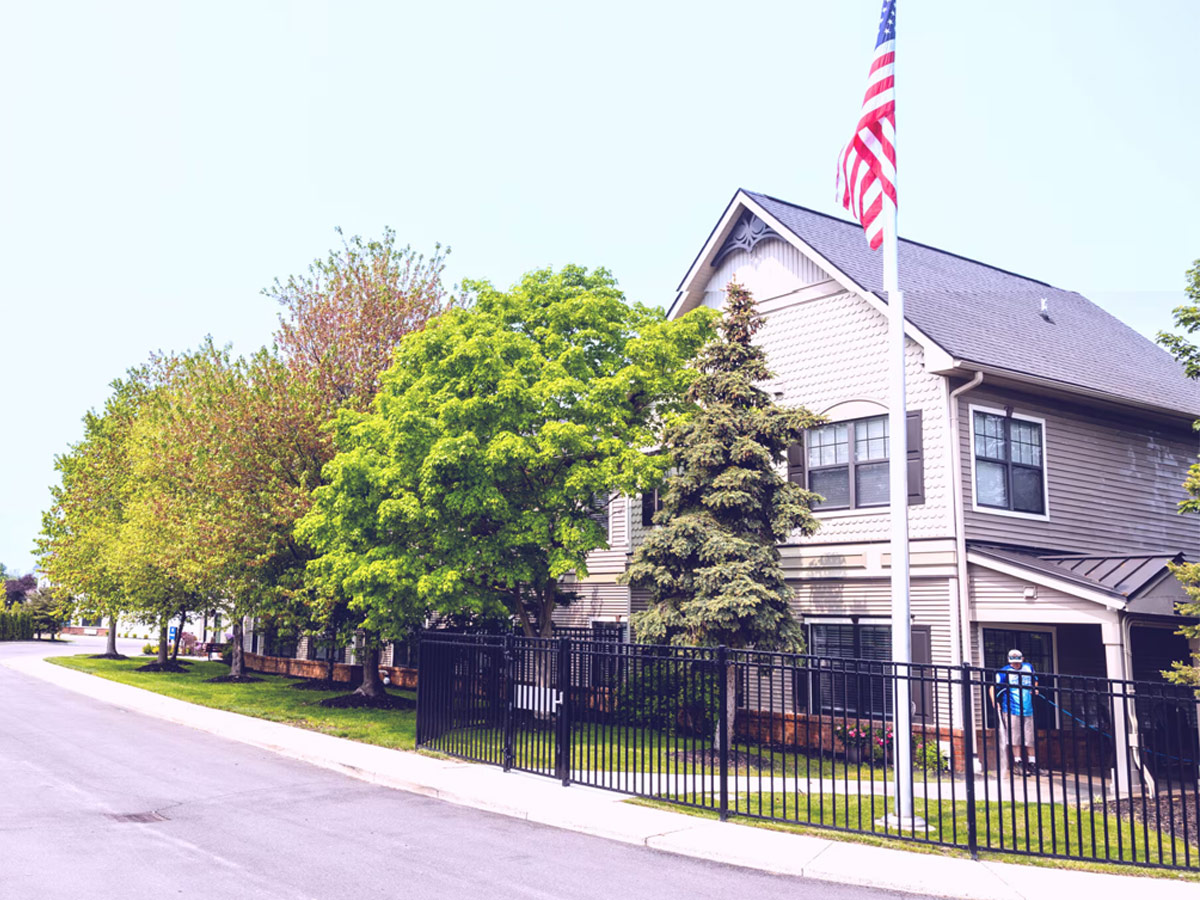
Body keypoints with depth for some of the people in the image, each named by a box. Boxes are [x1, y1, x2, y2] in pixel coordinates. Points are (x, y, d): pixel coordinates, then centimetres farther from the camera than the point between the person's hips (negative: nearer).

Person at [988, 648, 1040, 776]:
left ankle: (1032, 763, 17)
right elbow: (993, 688, -8)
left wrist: (1034, 689, 7)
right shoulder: (1004, 672, -4)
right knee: (1015, 737, -6)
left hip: (1028, 709, 4)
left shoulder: (1028, 667, 9)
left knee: (1031, 737, 7)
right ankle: (1018, 763, 1)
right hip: (1011, 710, -4)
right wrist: (995, 702, -22)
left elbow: (1035, 681, 27)